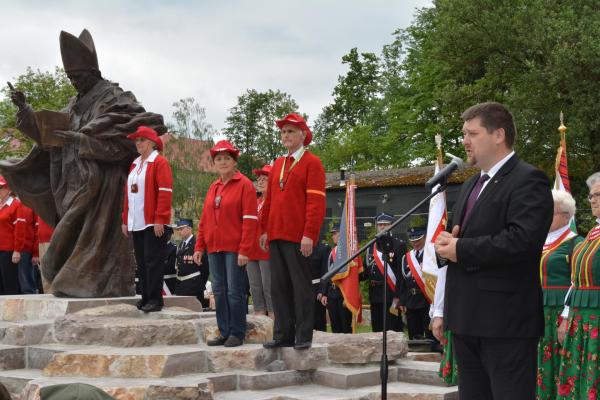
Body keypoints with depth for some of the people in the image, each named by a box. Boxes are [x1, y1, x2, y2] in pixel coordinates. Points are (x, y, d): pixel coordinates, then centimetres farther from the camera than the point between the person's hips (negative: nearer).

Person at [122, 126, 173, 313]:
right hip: (136, 224, 8)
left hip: (153, 223, -8)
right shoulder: (135, 165, 19)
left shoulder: (160, 162, -5)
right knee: (141, 262, 10)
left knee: (153, 261, -6)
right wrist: (125, 220, 16)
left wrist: (160, 219, -18)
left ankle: (155, 300, -1)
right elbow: (128, 193, 21)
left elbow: (165, 192, -13)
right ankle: (146, 297, 16)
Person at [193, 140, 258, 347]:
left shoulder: (244, 185, -5)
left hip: (234, 249, -6)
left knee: (235, 291, -3)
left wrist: (245, 250, -17)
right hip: (214, 248, 6)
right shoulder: (213, 188, 15)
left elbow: (250, 220, -11)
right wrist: (199, 246, 11)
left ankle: (237, 334, 5)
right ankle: (224, 332, 16)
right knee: (219, 291, 8)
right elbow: (204, 219, 17)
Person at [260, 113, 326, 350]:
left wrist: (309, 235, -17)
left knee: (301, 285, -2)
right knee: (279, 286, 8)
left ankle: (303, 336, 4)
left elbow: (316, 202, -11)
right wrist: (265, 230, 13)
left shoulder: (312, 163, -4)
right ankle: (283, 334, 14)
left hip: (298, 238, -7)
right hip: (276, 236, 7)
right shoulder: (277, 165, 17)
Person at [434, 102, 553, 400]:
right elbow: (458, 236, 23)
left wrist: (461, 250, -17)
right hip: (467, 319, 9)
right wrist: (447, 244, -2)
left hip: (506, 320, -9)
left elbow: (522, 240, -25)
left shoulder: (528, 181, -10)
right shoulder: (471, 186, 20)